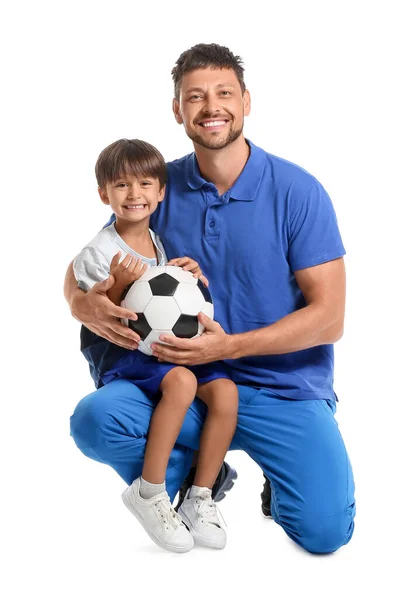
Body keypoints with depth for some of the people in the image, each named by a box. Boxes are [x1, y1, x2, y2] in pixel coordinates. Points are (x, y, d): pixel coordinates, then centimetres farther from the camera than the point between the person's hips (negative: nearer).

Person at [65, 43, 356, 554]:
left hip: (285, 388, -2)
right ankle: (196, 466, 5)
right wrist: (83, 304, -16)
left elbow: (328, 318, -10)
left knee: (323, 531, -20)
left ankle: (281, 477, 16)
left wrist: (228, 346, -22)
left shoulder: (298, 191, -8)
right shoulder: (160, 186, 1)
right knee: (94, 419, -25)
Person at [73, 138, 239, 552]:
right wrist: (119, 283, -26)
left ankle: (199, 499, -6)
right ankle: (148, 492, -18)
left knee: (225, 390, -19)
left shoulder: (165, 242, 11)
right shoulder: (98, 253, -7)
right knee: (181, 381, -34)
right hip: (118, 353, -6)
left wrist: (194, 276, 1)